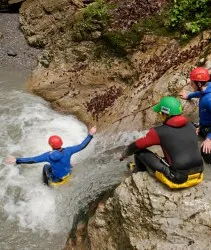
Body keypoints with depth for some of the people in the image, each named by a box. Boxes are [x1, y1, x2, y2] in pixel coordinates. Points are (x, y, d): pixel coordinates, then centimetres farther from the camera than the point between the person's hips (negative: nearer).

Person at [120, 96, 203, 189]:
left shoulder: (160, 131, -11)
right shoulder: (190, 126, 5)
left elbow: (137, 145, 2)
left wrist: (125, 153, 23)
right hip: (198, 176, 6)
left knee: (140, 150, 4)